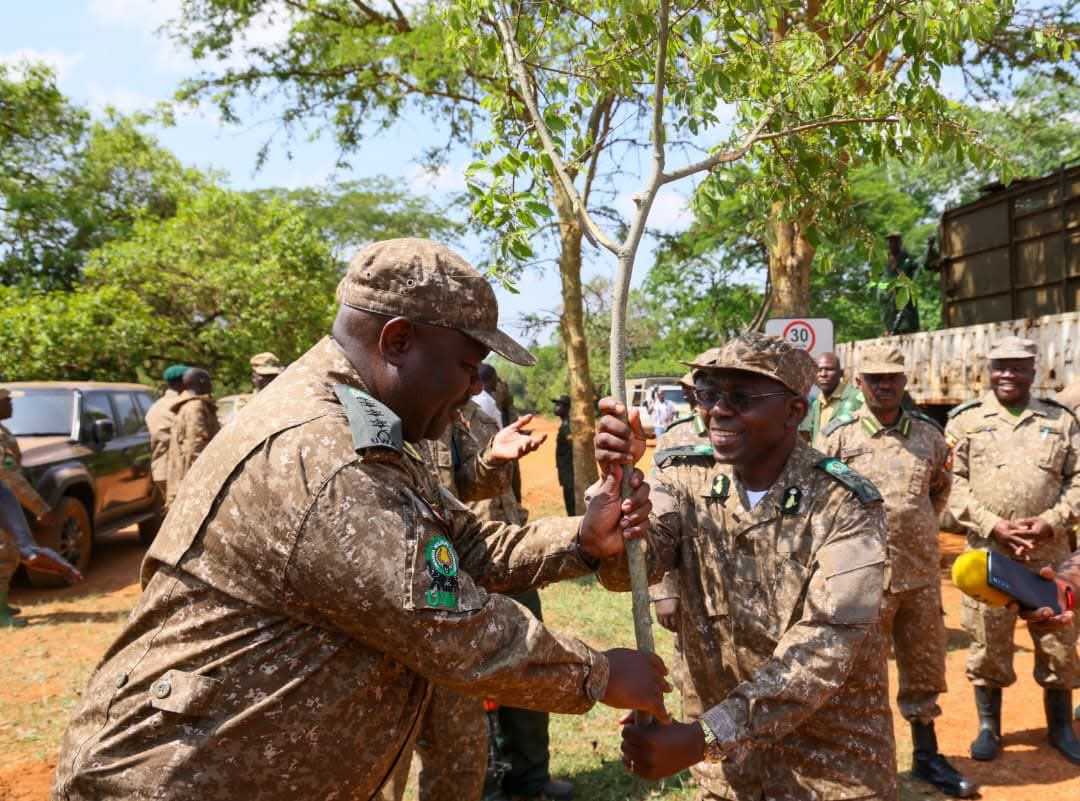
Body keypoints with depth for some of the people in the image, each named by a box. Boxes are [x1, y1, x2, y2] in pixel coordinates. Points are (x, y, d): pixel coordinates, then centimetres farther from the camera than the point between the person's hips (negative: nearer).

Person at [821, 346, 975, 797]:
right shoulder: (840, 435, -7)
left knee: (924, 669, 17)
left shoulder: (929, 434, 4)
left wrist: (919, 532, 12)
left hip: (922, 574, 4)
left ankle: (927, 756, 36)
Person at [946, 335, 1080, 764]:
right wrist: (994, 526, -13)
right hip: (987, 553, -2)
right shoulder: (966, 420, 3)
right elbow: (952, 484, -3)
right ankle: (989, 727, 23)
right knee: (987, 644, 6)